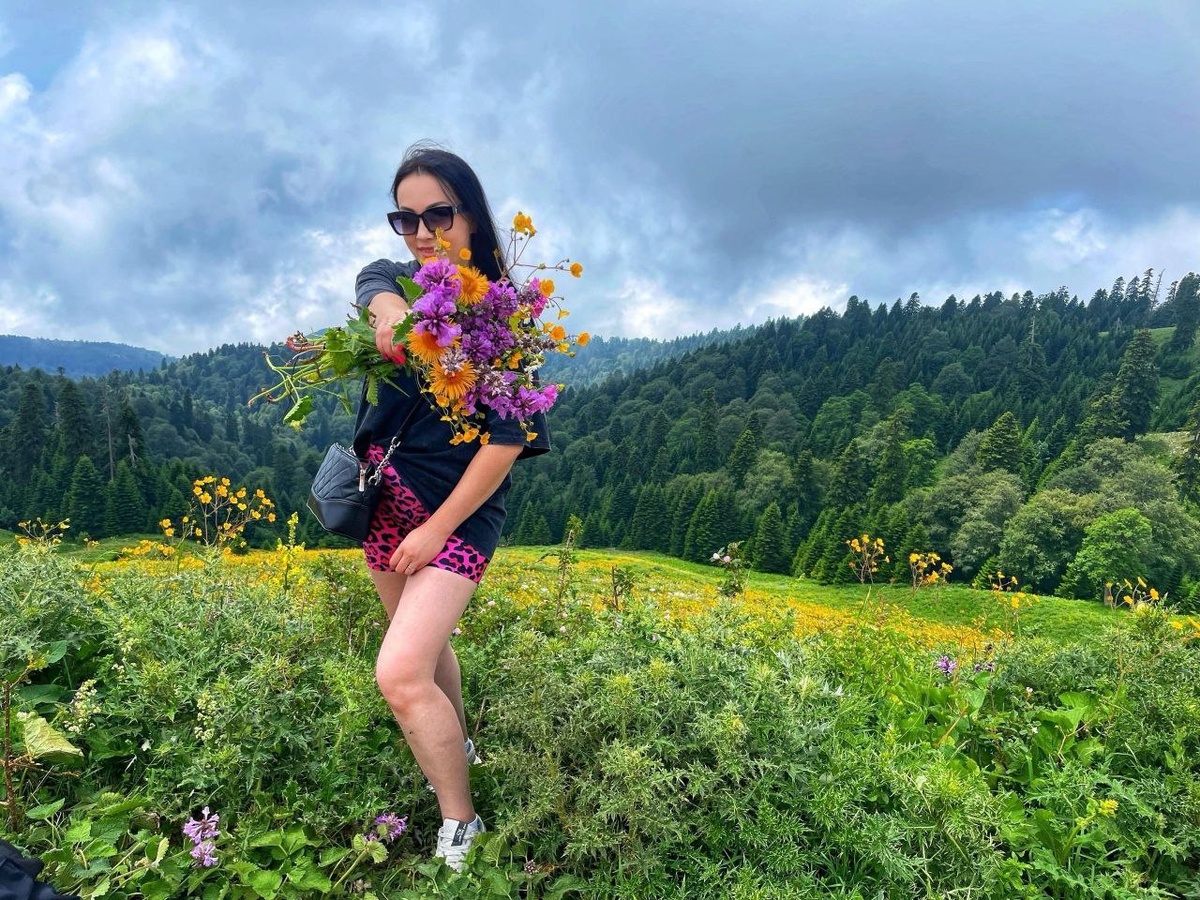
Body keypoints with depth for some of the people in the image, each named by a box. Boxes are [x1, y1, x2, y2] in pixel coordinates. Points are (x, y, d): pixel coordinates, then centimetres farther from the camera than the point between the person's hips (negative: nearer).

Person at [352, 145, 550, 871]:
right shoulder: (399, 281, 5)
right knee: (423, 640, 22)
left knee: (400, 673, -15)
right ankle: (457, 744, 48)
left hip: (457, 508, -7)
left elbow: (509, 437, -18)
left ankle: (461, 824, 7)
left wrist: (438, 528, -17)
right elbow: (370, 280, -19)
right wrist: (388, 308, -42)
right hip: (386, 497, 7)